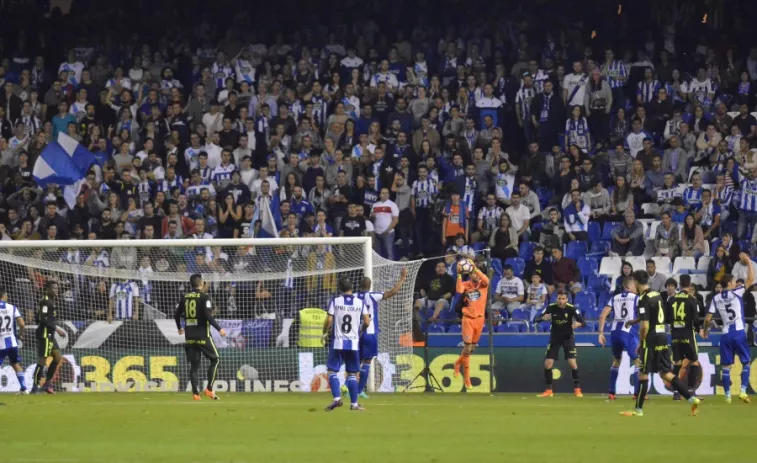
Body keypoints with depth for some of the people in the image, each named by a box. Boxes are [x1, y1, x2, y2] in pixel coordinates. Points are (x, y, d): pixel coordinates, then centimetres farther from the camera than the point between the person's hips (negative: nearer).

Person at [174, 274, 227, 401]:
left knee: (194, 365, 8)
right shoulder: (204, 297, -9)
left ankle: (195, 393, 1)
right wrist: (219, 328, -12)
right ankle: (209, 389, -1)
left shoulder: (185, 297, 7)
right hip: (203, 335, -5)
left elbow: (176, 314, 13)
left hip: (189, 337, 5)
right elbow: (208, 315, -19)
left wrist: (179, 328, 31)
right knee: (215, 359, 9)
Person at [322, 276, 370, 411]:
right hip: (354, 343, 2)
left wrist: (325, 333, 9)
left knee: (332, 370, 4)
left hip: (338, 343, -2)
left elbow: (329, 321, -10)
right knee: (352, 373, 9)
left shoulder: (335, 301, -5)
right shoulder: (360, 303, 0)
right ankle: (354, 403, 7)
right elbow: (367, 322, -2)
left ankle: (337, 398, -15)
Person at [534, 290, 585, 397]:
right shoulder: (551, 307, -14)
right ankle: (548, 390, 9)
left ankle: (577, 389, -1)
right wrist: (543, 318, -37)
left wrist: (578, 324, -44)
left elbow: (583, 322, -21)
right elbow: (536, 320, -14)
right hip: (554, 338, 2)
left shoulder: (571, 308, -18)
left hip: (568, 337, -2)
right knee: (548, 364, -5)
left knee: (572, 363, -14)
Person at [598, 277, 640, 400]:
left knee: (616, 360, 23)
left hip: (615, 332, 5)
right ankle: (637, 392, -7)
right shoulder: (636, 298, 4)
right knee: (638, 361, 3)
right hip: (628, 332, -5)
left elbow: (603, 315, 7)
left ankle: (611, 393, 24)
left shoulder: (614, 298, 15)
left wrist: (601, 333, 7)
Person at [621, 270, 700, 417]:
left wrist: (640, 343, -5)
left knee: (643, 374, 2)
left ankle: (639, 409, 9)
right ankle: (692, 399, 2)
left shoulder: (644, 299, -14)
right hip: (663, 336, 8)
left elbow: (645, 326, -17)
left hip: (652, 339, -8)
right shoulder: (657, 295, 11)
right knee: (666, 373, 11)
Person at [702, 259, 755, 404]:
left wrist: (705, 330, 22)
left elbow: (708, 318, 4)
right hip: (739, 333, -3)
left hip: (726, 335, 3)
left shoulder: (716, 299, 4)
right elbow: (751, 279, -2)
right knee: (746, 362, 8)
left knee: (726, 366, 8)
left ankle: (727, 395, 6)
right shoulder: (736, 293, -4)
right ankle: (743, 391, -5)